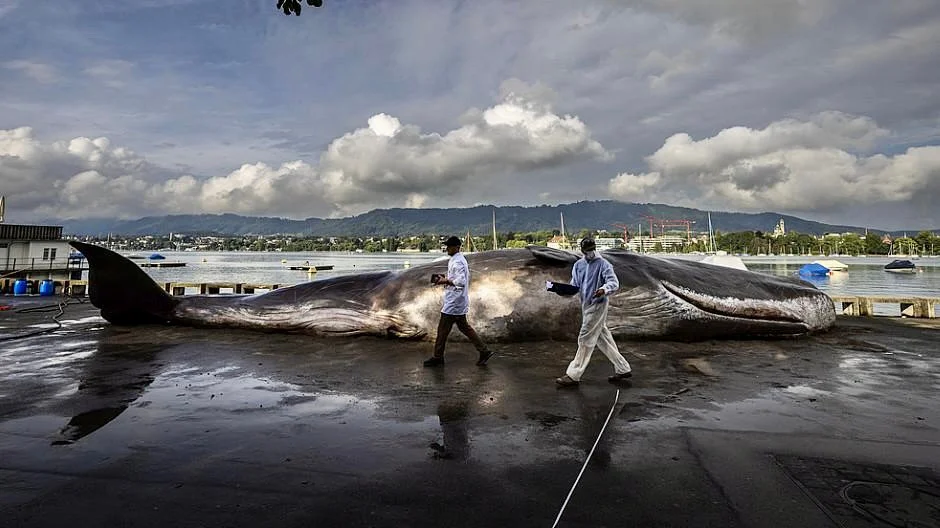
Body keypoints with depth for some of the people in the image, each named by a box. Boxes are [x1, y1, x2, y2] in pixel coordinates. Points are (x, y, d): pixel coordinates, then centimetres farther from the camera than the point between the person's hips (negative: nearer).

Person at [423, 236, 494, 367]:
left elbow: (461, 282, -29)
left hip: (454, 302, -10)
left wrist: (445, 281, -19)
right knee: (464, 327, 15)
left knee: (443, 329, 0)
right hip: (459, 302, 10)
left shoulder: (457, 262, -19)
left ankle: (437, 358, 11)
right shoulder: (461, 259, 14)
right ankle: (484, 351, 15)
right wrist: (446, 279, 11)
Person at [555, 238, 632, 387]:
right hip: (586, 306, 8)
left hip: (598, 305, -8)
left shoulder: (603, 265, -9)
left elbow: (614, 282, -18)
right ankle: (623, 369, 25)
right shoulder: (578, 265, 12)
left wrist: (604, 289, -39)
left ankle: (573, 375, -1)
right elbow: (575, 285, 14)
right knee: (603, 339, 13)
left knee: (585, 340, -6)